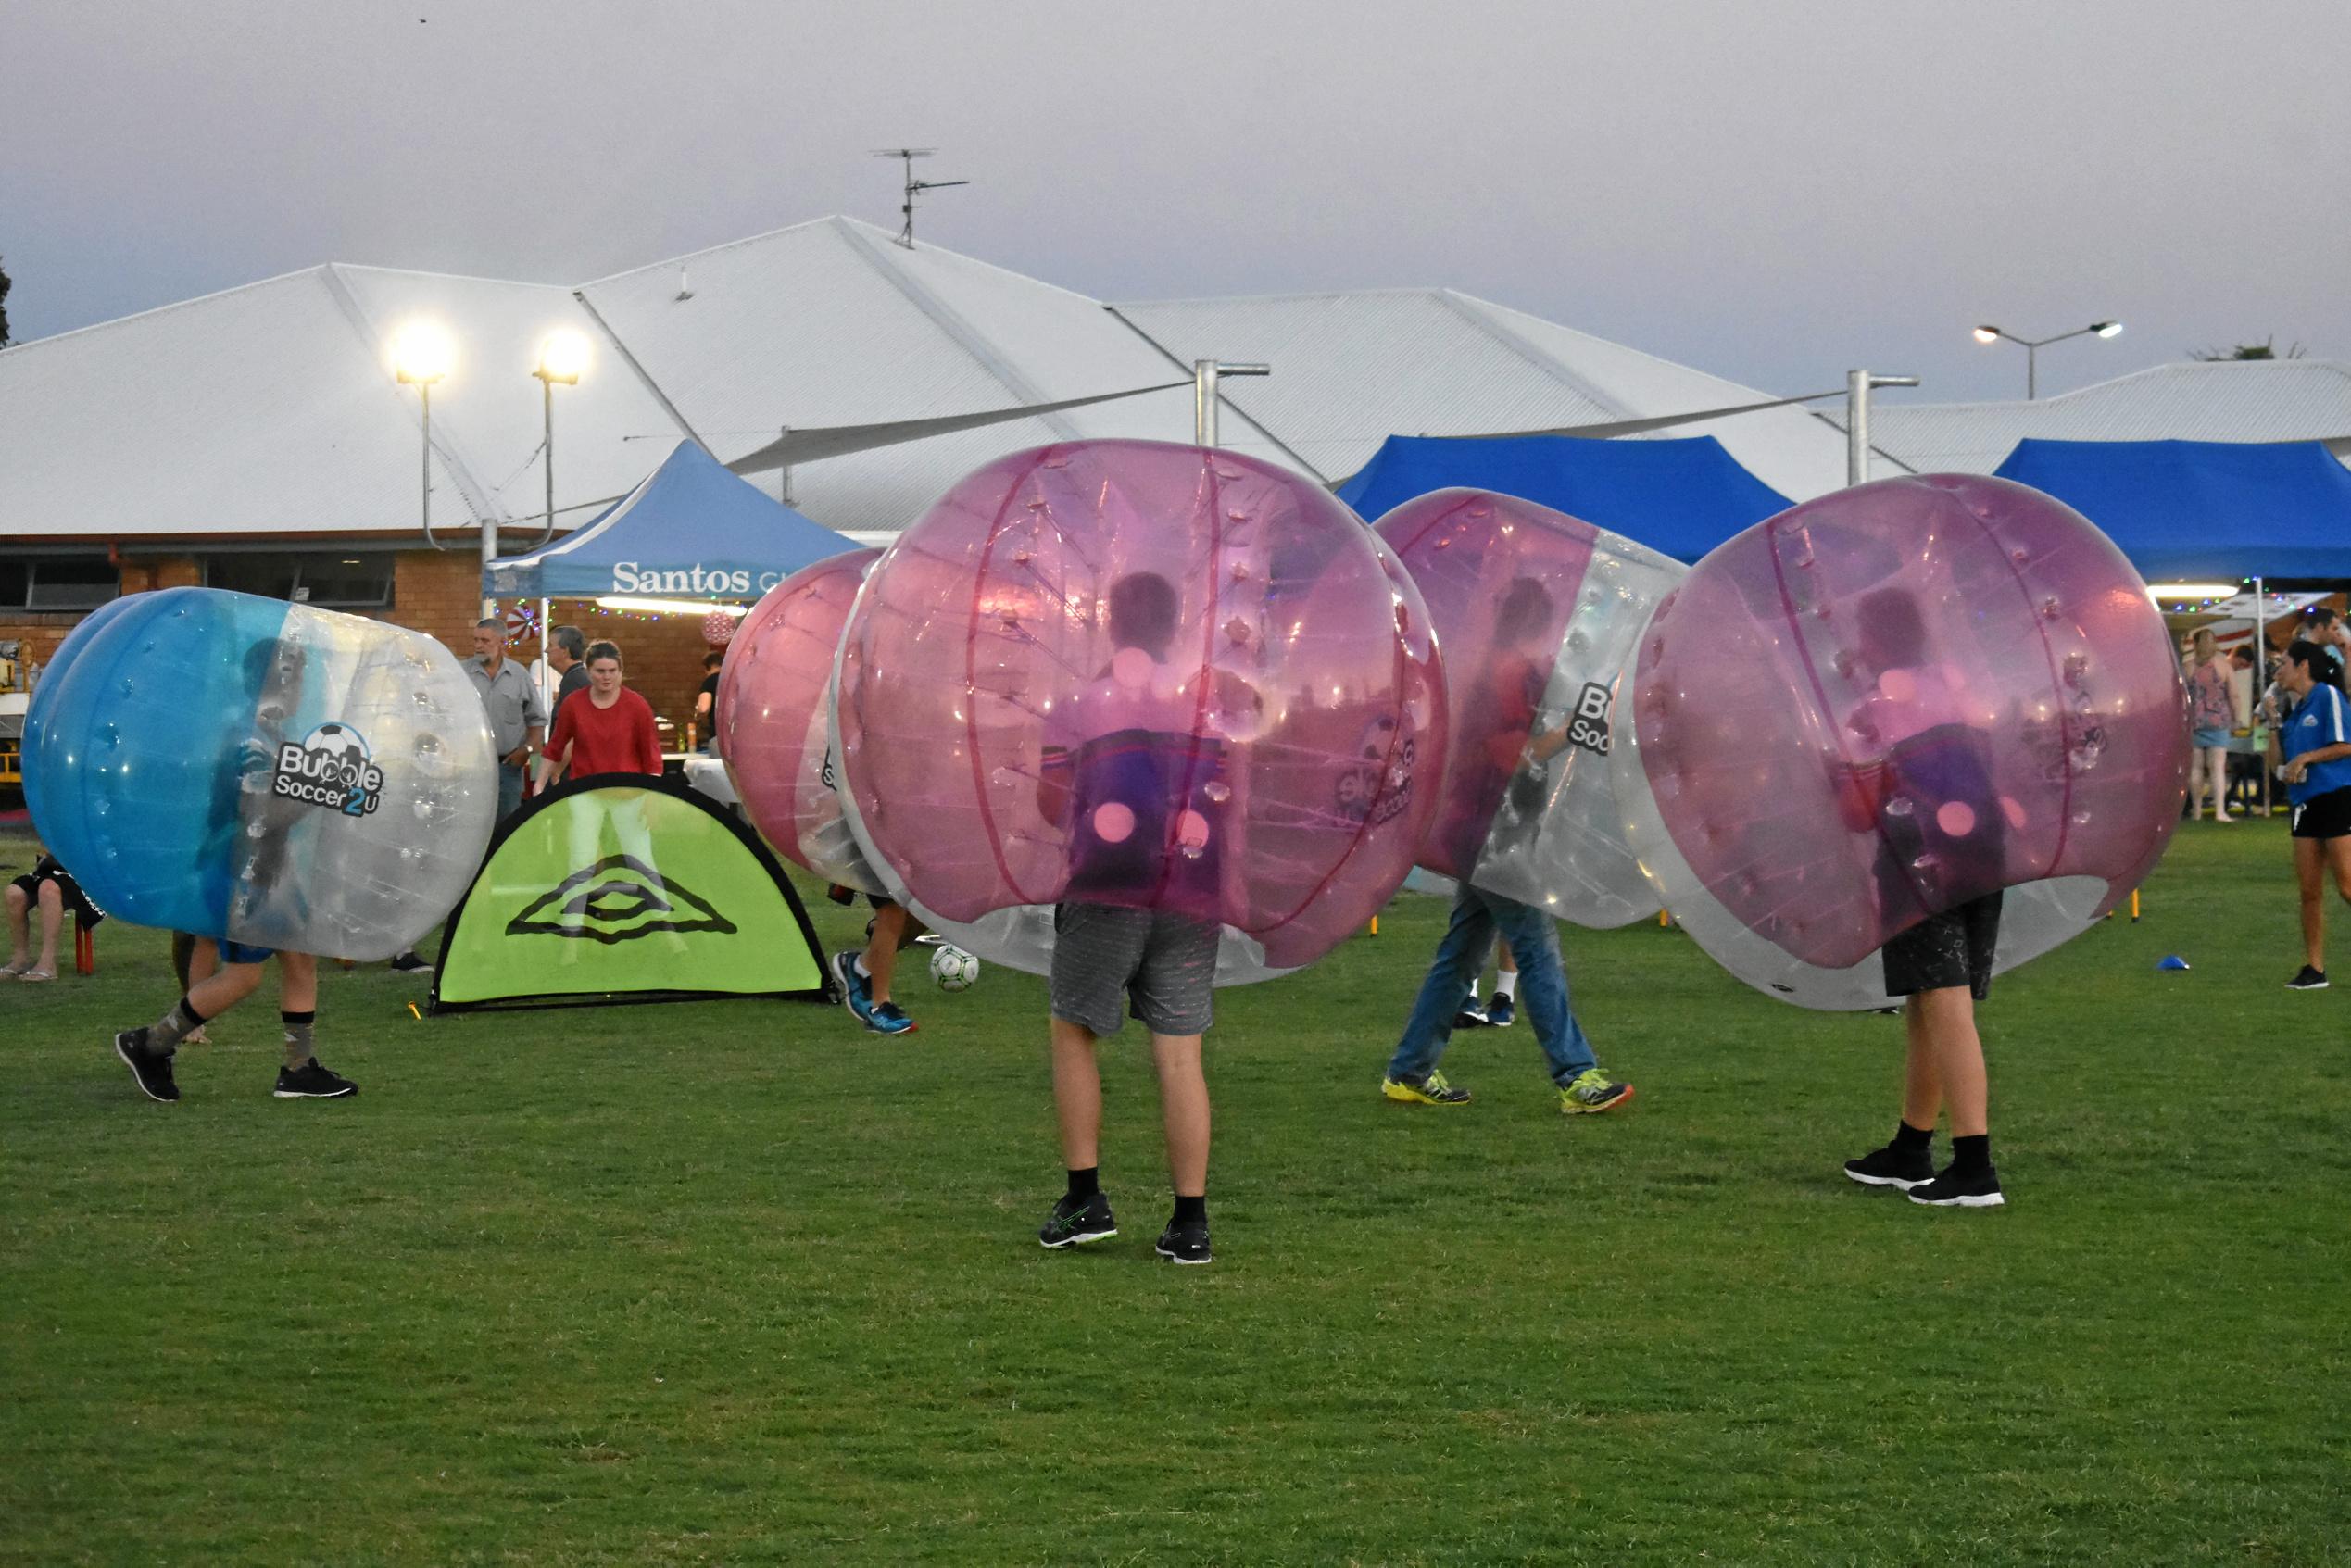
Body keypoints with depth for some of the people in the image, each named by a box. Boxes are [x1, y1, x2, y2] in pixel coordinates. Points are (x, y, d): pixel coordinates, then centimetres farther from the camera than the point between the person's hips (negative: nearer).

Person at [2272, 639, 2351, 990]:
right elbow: (2280, 760, 19)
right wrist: (2274, 723, 9)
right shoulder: (2294, 710, 18)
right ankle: (2314, 969, 7)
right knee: (2309, 891, 4)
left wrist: (2306, 758, -13)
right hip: (2306, 804, 8)